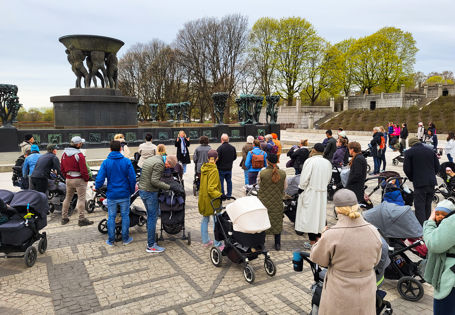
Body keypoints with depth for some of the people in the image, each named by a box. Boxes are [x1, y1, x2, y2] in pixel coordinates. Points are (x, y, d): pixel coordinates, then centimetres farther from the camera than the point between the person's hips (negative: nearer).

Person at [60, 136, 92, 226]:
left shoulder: (64, 154, 5)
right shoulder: (79, 155, -18)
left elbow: (62, 168, 11)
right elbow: (83, 170, -18)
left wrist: (66, 176, 20)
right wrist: (87, 179, -5)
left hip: (68, 179, 7)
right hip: (79, 180, -7)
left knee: (68, 198, 18)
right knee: (81, 198, 0)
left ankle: (64, 217, 25)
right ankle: (82, 219, 2)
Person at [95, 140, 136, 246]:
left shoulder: (106, 162, -6)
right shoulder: (127, 161, -7)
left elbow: (100, 179, -9)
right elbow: (132, 178, -8)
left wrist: (96, 188, 12)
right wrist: (132, 190, 7)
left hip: (111, 195, 0)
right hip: (124, 194, 0)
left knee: (111, 217, 11)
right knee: (125, 216, 12)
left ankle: (111, 240, 20)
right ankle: (125, 239, 21)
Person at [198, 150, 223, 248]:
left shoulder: (203, 168, 4)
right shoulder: (214, 170, -20)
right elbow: (211, 189, -25)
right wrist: (220, 195, -31)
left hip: (203, 198, 8)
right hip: (211, 200, -8)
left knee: (205, 219, 18)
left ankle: (205, 241, 28)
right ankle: (217, 244, 5)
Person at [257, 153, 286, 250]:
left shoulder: (262, 173, -15)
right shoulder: (283, 173, -9)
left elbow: (259, 185, 0)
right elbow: (284, 188, 3)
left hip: (264, 201, -1)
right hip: (277, 202, 2)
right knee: (277, 222, 15)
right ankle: (277, 244, 23)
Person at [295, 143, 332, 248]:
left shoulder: (310, 161, -14)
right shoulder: (328, 163, 3)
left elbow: (304, 179, -15)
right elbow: (328, 180, 12)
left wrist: (302, 188, -1)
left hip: (310, 194, -5)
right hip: (323, 194, 6)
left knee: (310, 216, 3)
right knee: (320, 215, 16)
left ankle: (312, 242, 8)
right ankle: (318, 239, 24)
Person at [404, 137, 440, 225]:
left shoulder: (409, 152, -4)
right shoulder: (430, 151, 10)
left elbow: (406, 169, -6)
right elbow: (437, 167, 10)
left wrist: (412, 178, 11)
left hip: (419, 183, -5)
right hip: (432, 182, 5)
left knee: (420, 207, -1)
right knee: (428, 206, 18)